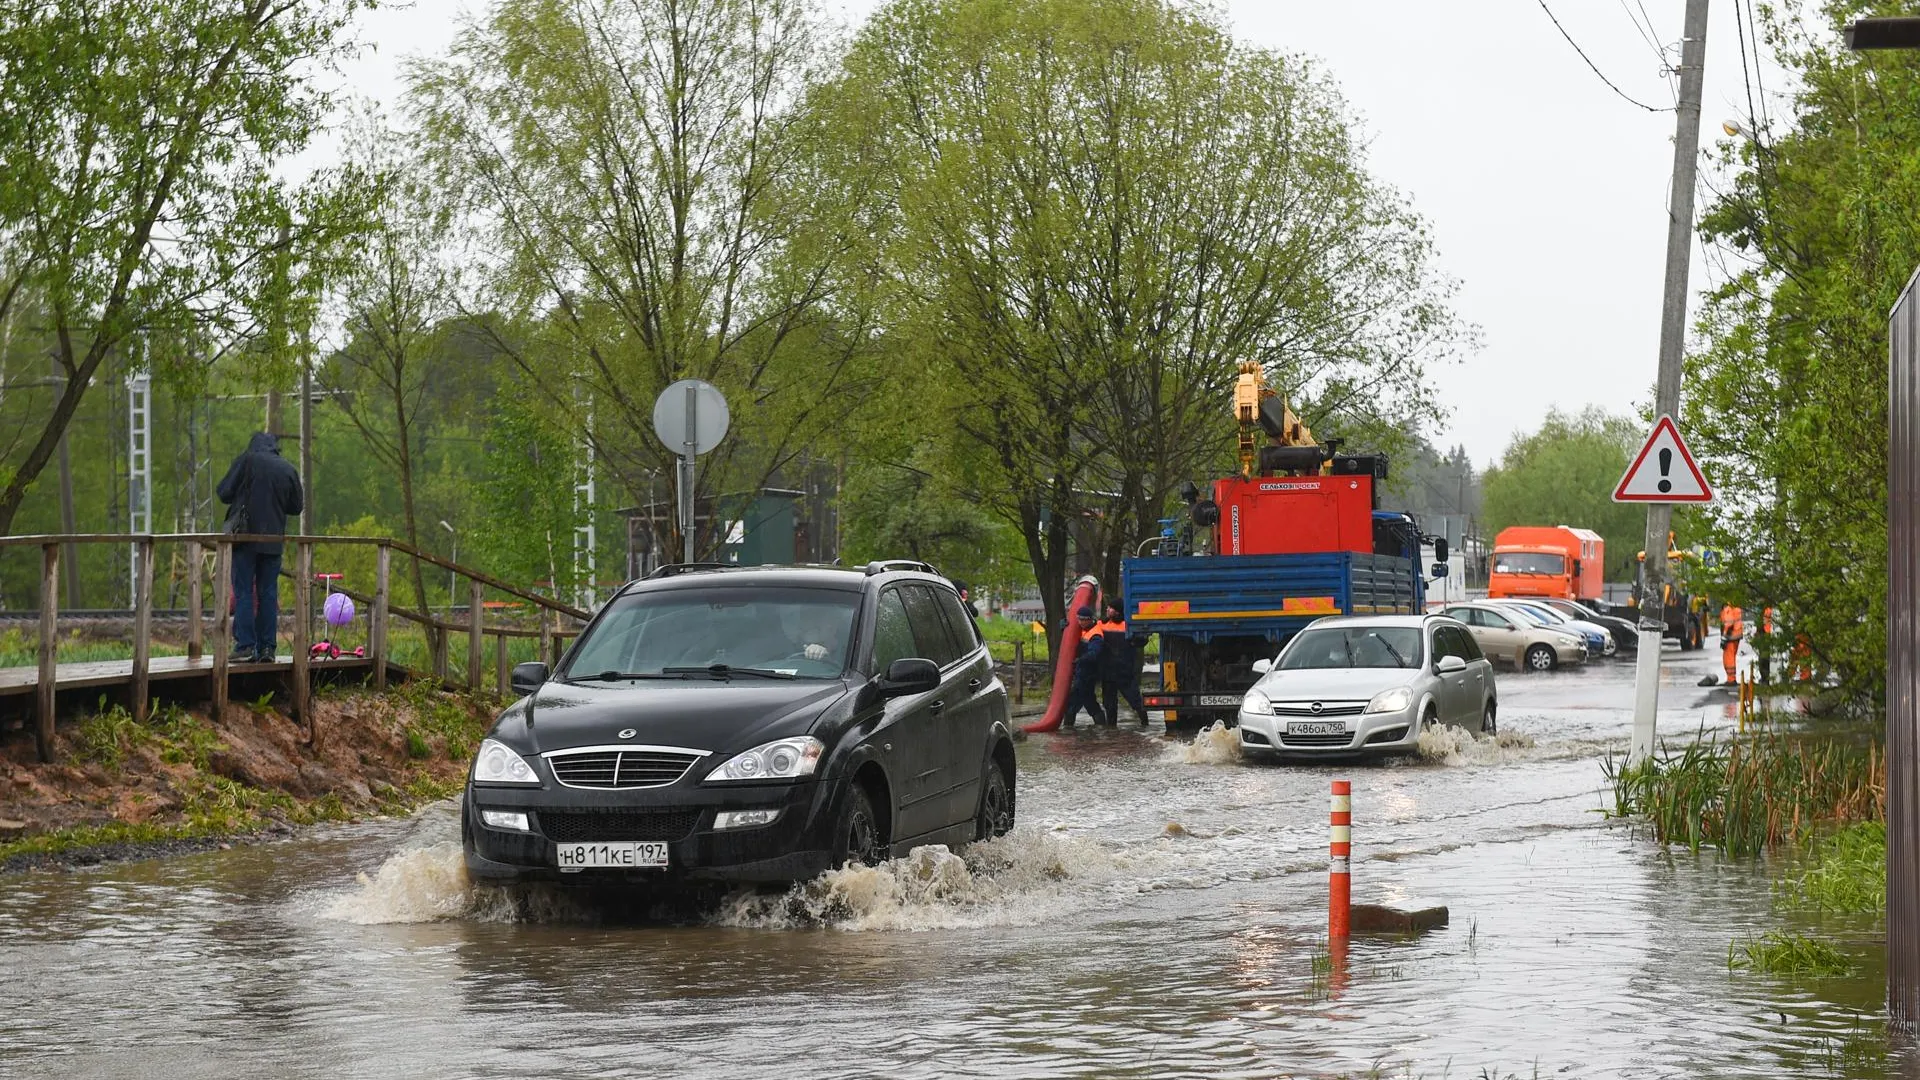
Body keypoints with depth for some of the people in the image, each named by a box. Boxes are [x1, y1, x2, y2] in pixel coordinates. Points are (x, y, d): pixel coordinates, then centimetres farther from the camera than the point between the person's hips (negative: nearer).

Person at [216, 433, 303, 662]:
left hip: (245, 538, -3)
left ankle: (245, 645, -7)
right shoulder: (289, 470, 6)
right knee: (268, 594, 8)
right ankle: (267, 647, 5)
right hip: (273, 540, 3)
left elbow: (224, 493, -5)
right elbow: (296, 507, 13)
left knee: (243, 592, -1)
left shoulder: (246, 461, -4)